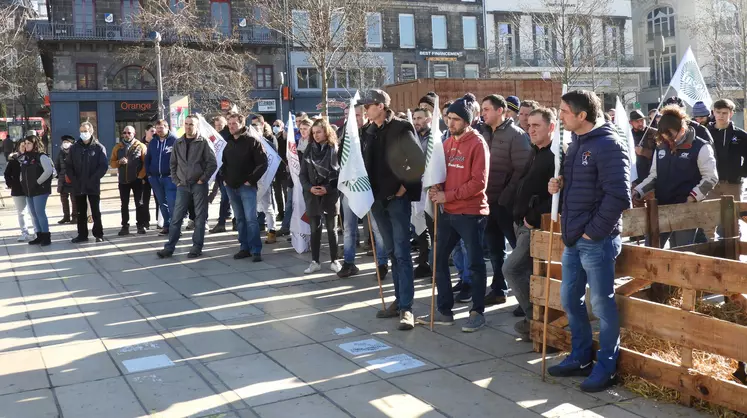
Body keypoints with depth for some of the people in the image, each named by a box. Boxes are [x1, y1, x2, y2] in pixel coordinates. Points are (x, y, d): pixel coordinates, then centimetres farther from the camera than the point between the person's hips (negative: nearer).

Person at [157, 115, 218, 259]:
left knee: (200, 217, 3)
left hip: (199, 185, -3)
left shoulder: (203, 142, -3)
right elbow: (172, 163, 16)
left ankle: (197, 247, 11)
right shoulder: (178, 143, 10)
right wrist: (176, 180, 7)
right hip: (182, 186, 3)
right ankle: (169, 247, 6)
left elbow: (212, 163, -5)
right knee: (176, 217, 2)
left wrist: (203, 179, -8)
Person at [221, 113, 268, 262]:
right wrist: (224, 178, 12)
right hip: (231, 187, 6)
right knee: (240, 219, 10)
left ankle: (256, 250, -7)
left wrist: (251, 180, -13)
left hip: (246, 187, -6)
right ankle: (245, 248, 17)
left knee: (250, 219, -10)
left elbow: (263, 163, -11)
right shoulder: (228, 142, 11)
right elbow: (224, 163, 25)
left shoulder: (252, 140, -8)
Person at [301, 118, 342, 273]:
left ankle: (334, 261, 15)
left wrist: (328, 188, -16)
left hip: (330, 194, -3)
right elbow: (303, 173, 5)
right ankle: (315, 262, 13)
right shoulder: (309, 149, 7)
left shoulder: (335, 149, -2)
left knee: (331, 229, 6)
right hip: (312, 195, 3)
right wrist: (309, 187, -11)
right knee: (314, 229, 6)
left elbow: (340, 172, -6)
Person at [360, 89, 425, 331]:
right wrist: (368, 190, 7)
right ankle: (399, 300, 22)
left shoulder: (401, 129, -9)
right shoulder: (369, 132, 9)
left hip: (397, 198, -7)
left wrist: (405, 186, -11)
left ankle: (406, 308, -6)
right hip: (378, 198, 7)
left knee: (402, 252, -7)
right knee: (391, 252, 13)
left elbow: (419, 161, -14)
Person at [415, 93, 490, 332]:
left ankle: (478, 312, 16)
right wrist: (436, 189, -3)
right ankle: (444, 311, 20)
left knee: (474, 263, 3)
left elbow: (478, 182, -17)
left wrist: (448, 196, -19)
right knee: (439, 260, 9)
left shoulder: (477, 144, -11)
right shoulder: (447, 144, 11)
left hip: (471, 213, -7)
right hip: (448, 212, 8)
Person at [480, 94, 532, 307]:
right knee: (495, 249, 14)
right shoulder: (485, 134, 11)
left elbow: (522, 170, -15)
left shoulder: (516, 135, -9)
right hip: (489, 200, 7)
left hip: (507, 203, -7)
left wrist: (505, 197, -18)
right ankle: (498, 290, 24)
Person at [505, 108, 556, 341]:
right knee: (527, 272, 13)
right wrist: (519, 215, 13)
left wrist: (533, 217, -19)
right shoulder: (536, 153, 16)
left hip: (537, 226, -9)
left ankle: (534, 318, 0)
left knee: (511, 269, -12)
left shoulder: (556, 156, -14)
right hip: (523, 223, 9)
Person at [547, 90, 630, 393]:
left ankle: (607, 367, 16)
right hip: (574, 238, 9)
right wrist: (559, 185, 3)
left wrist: (593, 231, -17)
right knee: (570, 299, 16)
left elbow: (618, 196, -22)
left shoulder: (608, 145, -15)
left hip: (596, 240, -9)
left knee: (601, 304, 2)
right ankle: (580, 358, 31)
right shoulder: (576, 143, 13)